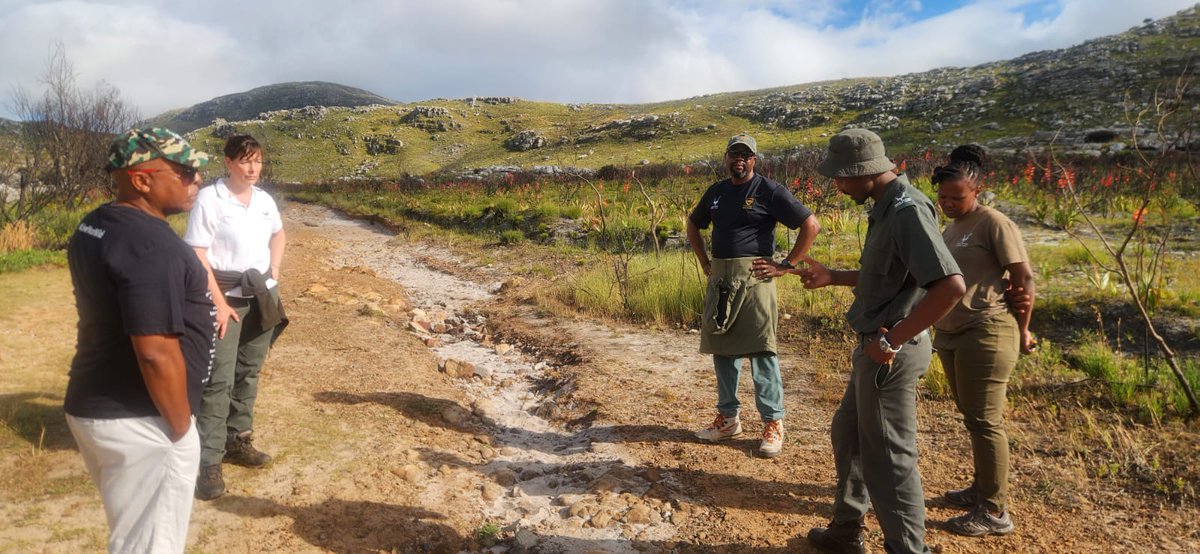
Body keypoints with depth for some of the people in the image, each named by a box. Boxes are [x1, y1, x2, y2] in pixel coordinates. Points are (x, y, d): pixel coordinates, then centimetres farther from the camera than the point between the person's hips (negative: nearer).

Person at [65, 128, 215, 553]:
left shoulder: (92, 227, 7)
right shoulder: (153, 245, -24)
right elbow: (156, 353, -27)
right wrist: (181, 428, -16)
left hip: (90, 406, 10)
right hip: (140, 422, -10)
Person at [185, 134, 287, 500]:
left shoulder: (265, 200, 5)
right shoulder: (209, 199, -13)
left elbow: (278, 235, 25)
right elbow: (196, 254, -15)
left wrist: (274, 272, 10)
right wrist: (219, 302, -17)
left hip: (263, 295, 6)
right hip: (226, 297, -6)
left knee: (249, 372, 15)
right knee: (219, 379, -6)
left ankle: (238, 440, 29)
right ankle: (208, 462, 1)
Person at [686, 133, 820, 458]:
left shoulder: (770, 191, -4)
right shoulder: (716, 192, 13)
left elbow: (811, 226, -5)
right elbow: (693, 225, 29)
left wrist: (787, 265, -8)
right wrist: (704, 262, 17)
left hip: (754, 278, -6)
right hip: (719, 280, 6)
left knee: (761, 352, -5)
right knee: (722, 349, 11)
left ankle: (773, 424, 6)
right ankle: (728, 418, 24)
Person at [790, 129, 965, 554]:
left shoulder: (908, 211, -22)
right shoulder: (886, 208, 8)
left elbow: (950, 285, -31)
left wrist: (893, 340, -25)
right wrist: (832, 277, 14)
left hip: (891, 353, -10)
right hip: (875, 347, 10)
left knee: (888, 457, 3)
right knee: (848, 435, 22)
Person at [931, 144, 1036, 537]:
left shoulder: (994, 224, -9)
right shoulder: (951, 227, 15)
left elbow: (1023, 279, -9)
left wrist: (1021, 332, -4)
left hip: (985, 333, -8)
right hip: (950, 334, 8)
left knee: (984, 420, -4)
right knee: (970, 415, 16)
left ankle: (994, 512, 5)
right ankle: (982, 488, 29)